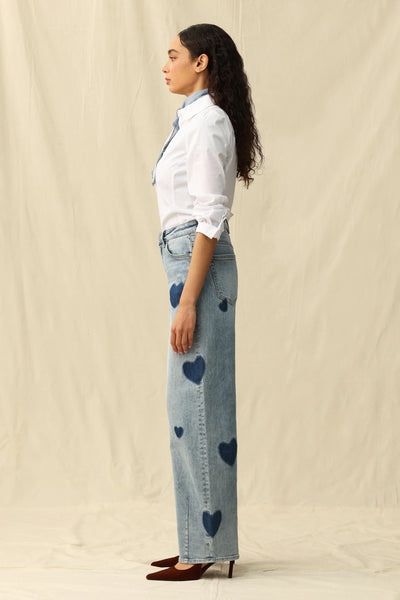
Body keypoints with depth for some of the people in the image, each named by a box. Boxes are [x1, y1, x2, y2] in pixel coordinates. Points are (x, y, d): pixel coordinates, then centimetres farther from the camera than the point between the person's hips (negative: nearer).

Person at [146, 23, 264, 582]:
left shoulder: (205, 121, -13)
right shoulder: (200, 119, 17)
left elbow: (209, 218, -19)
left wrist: (188, 301, -21)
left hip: (199, 265, -10)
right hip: (193, 264, 10)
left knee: (196, 404, -6)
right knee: (197, 404, 11)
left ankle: (204, 547, 2)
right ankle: (205, 541, 19)